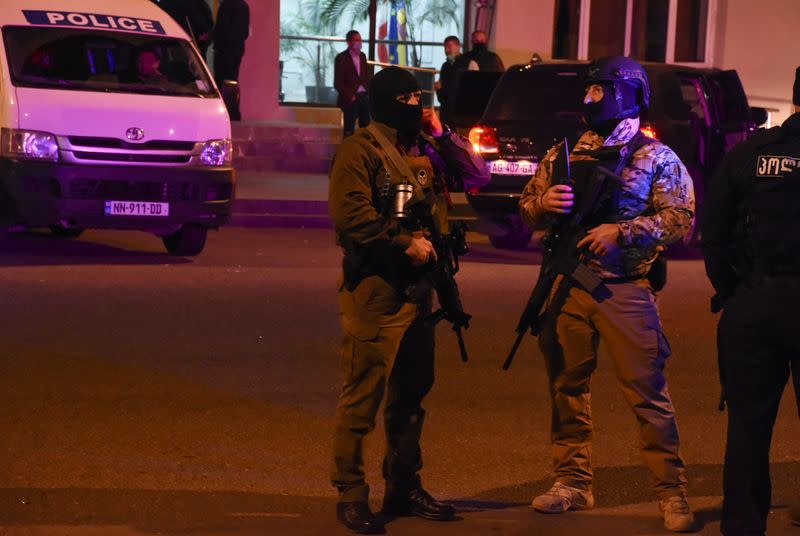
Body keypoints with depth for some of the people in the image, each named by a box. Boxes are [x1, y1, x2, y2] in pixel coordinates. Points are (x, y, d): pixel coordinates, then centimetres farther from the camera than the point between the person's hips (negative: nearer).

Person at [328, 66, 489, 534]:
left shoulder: (424, 149, 14)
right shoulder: (360, 150, -8)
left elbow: (478, 175, 12)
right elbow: (351, 215, -18)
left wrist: (442, 135, 2)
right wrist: (405, 243, -16)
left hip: (417, 287, 8)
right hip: (374, 289, -8)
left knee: (412, 393, 15)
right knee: (363, 396, -4)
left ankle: (404, 487, 26)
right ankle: (351, 495, 3)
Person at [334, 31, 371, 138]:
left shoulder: (362, 56, 12)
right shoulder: (341, 58, -7)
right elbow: (338, 83, -9)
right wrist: (350, 97, -13)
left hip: (364, 97, 6)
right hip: (350, 99, -6)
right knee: (349, 130, -2)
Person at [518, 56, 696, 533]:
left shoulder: (656, 158, 0)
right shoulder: (565, 153, 12)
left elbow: (681, 219, -8)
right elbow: (528, 206, 15)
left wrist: (621, 231, -18)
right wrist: (545, 202, -8)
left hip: (626, 291, -5)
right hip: (568, 287, 5)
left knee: (648, 391, -4)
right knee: (568, 386, 10)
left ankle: (672, 492, 3)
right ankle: (573, 482, 22)